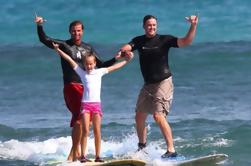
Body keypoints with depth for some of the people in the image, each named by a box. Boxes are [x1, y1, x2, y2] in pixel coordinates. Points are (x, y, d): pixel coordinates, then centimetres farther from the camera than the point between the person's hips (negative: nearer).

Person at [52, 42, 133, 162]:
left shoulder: (99, 72, 11)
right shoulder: (82, 73, 7)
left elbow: (114, 67, 19)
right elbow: (70, 60, 5)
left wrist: (126, 60, 21)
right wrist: (58, 50, 4)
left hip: (96, 104, 1)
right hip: (85, 104, -1)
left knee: (97, 131, 0)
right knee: (85, 131, -8)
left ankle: (97, 156, 3)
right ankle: (83, 156, -8)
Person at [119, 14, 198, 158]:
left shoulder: (164, 40, -7)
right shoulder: (139, 41, 5)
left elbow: (186, 41, -15)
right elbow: (126, 48, -12)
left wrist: (193, 26, -29)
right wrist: (124, 51, -36)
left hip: (163, 83, -6)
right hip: (148, 85, 6)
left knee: (158, 115, -20)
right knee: (139, 117, 12)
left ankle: (171, 150, -19)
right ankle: (142, 146, 37)